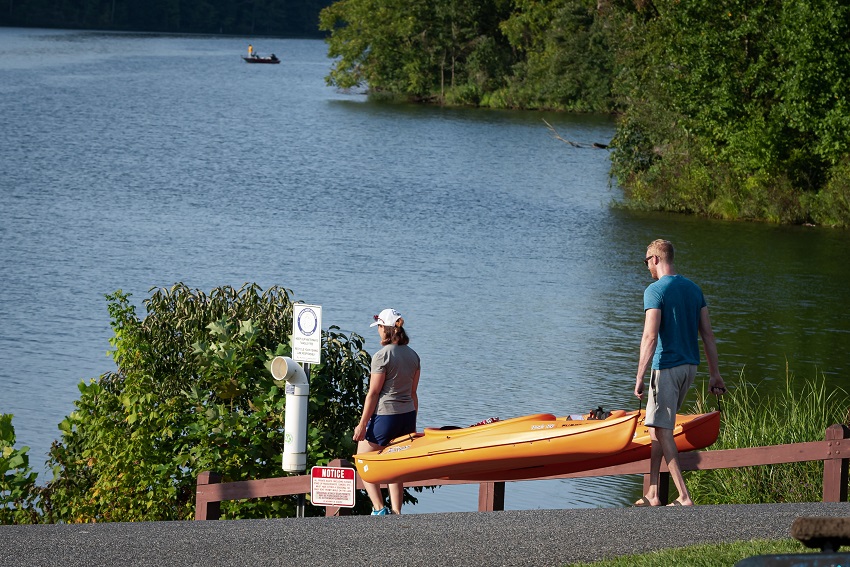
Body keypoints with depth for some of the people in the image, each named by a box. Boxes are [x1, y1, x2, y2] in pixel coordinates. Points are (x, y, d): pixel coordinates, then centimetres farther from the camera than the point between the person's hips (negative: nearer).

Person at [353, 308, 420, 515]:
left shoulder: (382, 356, -13)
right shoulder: (413, 355, 8)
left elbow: (373, 393, -12)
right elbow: (413, 393, 13)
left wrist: (362, 424, -8)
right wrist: (412, 424, 19)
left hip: (385, 416, -7)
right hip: (407, 416, 7)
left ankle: (379, 509, -5)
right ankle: (396, 513, 11)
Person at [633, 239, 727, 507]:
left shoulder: (655, 290, -12)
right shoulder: (693, 289, 11)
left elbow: (650, 336, -19)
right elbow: (708, 334, 11)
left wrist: (639, 378, -18)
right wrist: (714, 374, 14)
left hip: (666, 367, -8)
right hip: (690, 365, 8)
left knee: (662, 430, -3)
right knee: (656, 427, 15)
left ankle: (684, 497, -9)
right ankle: (653, 495, 15)